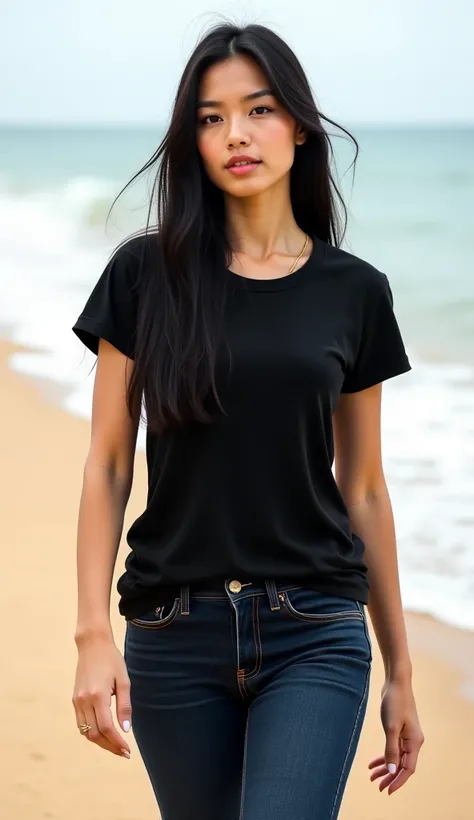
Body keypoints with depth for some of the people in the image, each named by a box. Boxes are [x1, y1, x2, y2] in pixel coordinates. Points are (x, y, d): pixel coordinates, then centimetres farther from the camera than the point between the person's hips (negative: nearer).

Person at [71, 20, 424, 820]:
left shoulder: (354, 291, 4)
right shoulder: (146, 275, 1)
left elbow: (363, 490, 10)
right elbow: (107, 467, 1)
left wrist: (399, 671, 12)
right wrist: (92, 635, -9)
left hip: (315, 640, 0)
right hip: (175, 640, 1)